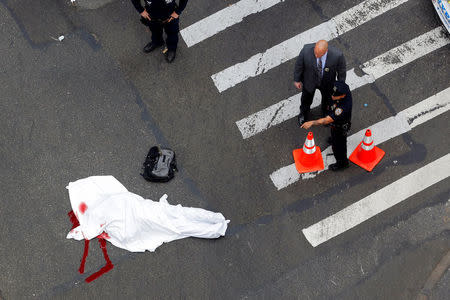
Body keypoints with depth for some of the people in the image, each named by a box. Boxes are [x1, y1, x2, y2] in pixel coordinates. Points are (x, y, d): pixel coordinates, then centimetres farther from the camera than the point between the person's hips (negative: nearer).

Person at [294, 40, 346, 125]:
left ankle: (326, 113, 67)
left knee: (327, 99, 31)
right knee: (306, 99, 30)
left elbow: (342, 70, -16)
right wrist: (297, 80, -1)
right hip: (309, 81, 0)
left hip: (327, 83, 0)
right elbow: (299, 65, -16)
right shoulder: (306, 50, -38)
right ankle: (304, 113, 65)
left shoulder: (337, 55, -38)